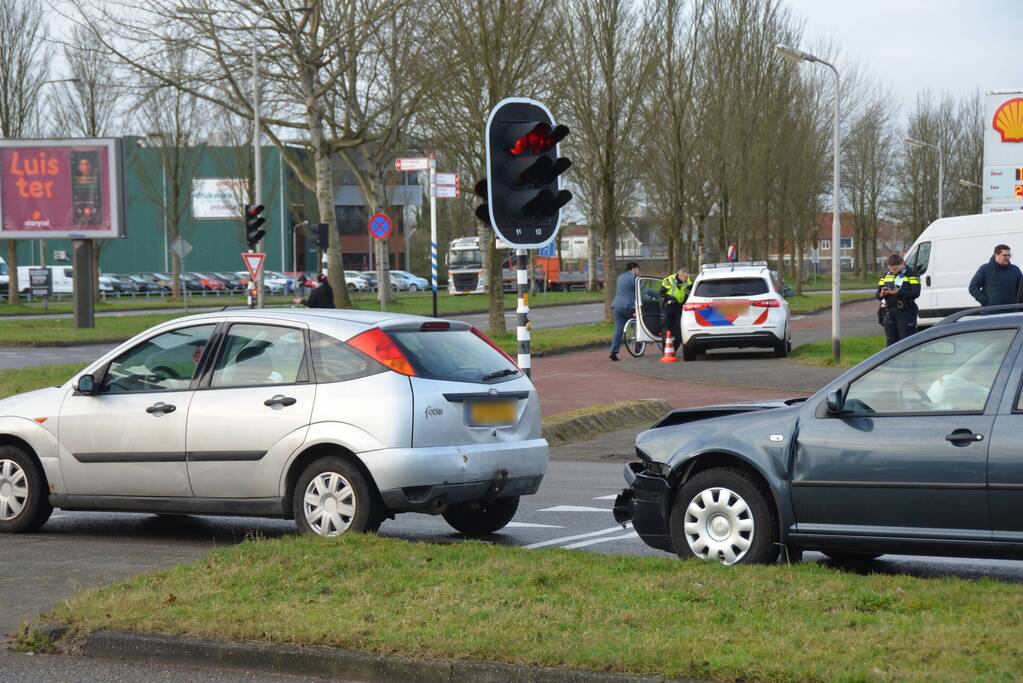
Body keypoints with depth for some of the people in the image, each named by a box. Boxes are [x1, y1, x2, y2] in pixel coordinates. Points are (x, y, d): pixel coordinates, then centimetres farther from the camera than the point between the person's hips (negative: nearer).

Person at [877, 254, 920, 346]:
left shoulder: (911, 275, -2)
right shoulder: (886, 276, 15)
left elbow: (916, 293, -14)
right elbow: (878, 294, 13)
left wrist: (899, 292, -25)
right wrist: (882, 294, -12)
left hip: (905, 312, -6)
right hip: (889, 313, 6)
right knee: (891, 342, 9)